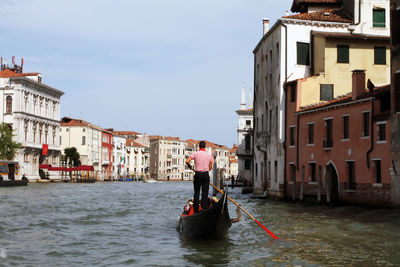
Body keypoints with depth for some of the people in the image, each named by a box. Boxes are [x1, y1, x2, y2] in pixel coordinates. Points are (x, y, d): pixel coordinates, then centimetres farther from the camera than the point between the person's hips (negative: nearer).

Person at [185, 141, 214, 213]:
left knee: (196, 193, 5)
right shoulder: (209, 155, 6)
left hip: (197, 175, -1)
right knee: (205, 193, 3)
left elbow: (187, 161, -10)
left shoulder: (195, 153, -1)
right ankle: (205, 209, -2)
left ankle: (196, 211, 5)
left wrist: (189, 166, 10)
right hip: (206, 175, 1)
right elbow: (210, 168, 9)